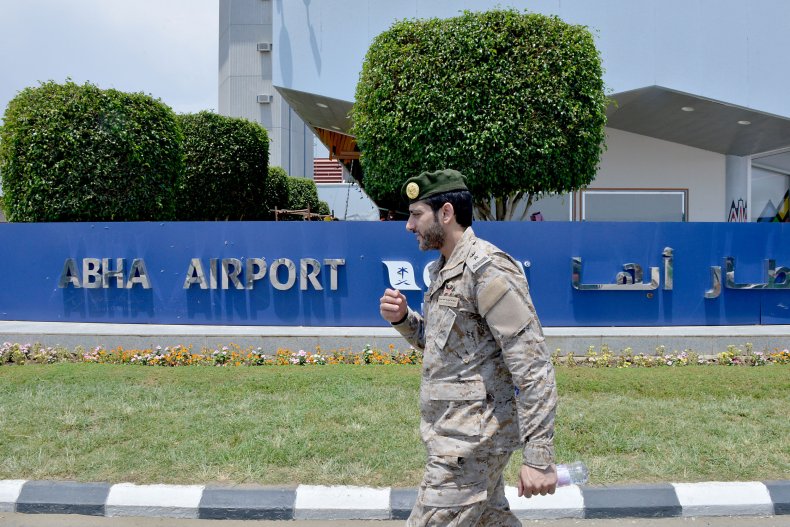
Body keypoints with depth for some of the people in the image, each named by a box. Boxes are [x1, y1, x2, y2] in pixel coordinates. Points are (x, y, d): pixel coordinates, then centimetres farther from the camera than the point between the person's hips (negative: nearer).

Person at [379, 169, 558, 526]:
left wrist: (539, 457, -22)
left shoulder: (488, 268, -19)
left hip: (469, 442, -9)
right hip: (456, 434, 9)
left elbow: (533, 366, -21)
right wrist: (402, 318, 1)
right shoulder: (443, 269, 10)